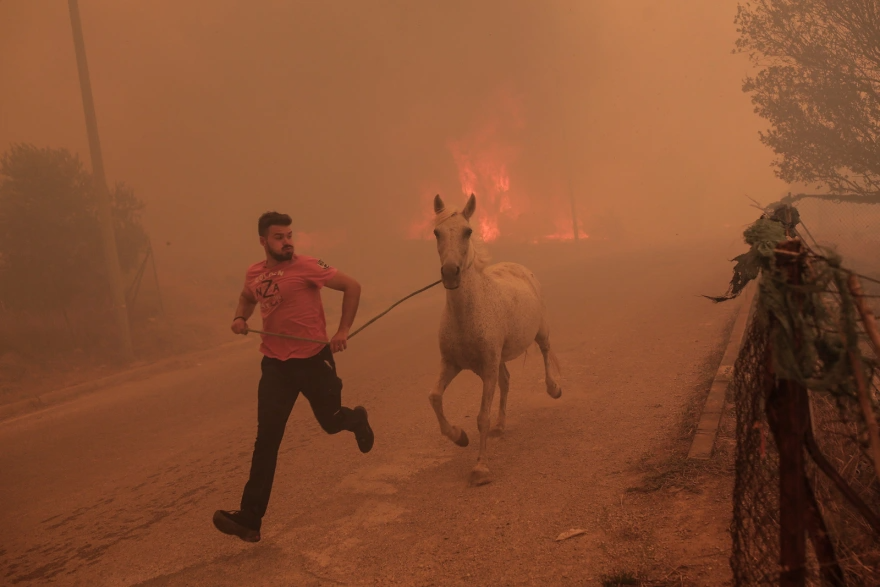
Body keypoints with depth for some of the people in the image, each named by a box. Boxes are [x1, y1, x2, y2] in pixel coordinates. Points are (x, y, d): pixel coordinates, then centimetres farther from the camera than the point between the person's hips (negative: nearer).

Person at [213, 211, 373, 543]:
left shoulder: (306, 266, -12)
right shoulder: (254, 274, 3)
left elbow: (352, 287, -7)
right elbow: (247, 297, 27)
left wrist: (343, 332, -10)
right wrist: (240, 317, 4)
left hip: (313, 359, -3)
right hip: (275, 365, 3)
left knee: (331, 422, 14)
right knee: (266, 440, -3)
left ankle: (357, 420, 53)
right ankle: (250, 518, -4)